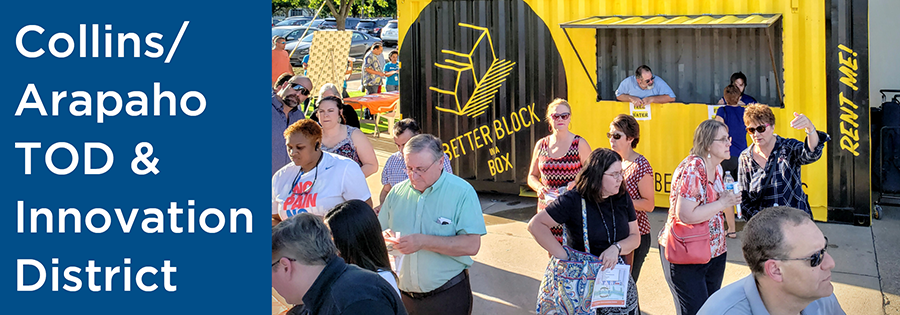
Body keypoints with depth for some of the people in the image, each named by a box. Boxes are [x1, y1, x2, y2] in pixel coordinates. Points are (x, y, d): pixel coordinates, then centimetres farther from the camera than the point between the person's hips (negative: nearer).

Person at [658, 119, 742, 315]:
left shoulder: (717, 168, 7)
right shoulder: (691, 170, -21)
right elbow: (685, 215, -27)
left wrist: (727, 199, 2)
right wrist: (722, 204, -21)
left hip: (715, 252, 9)